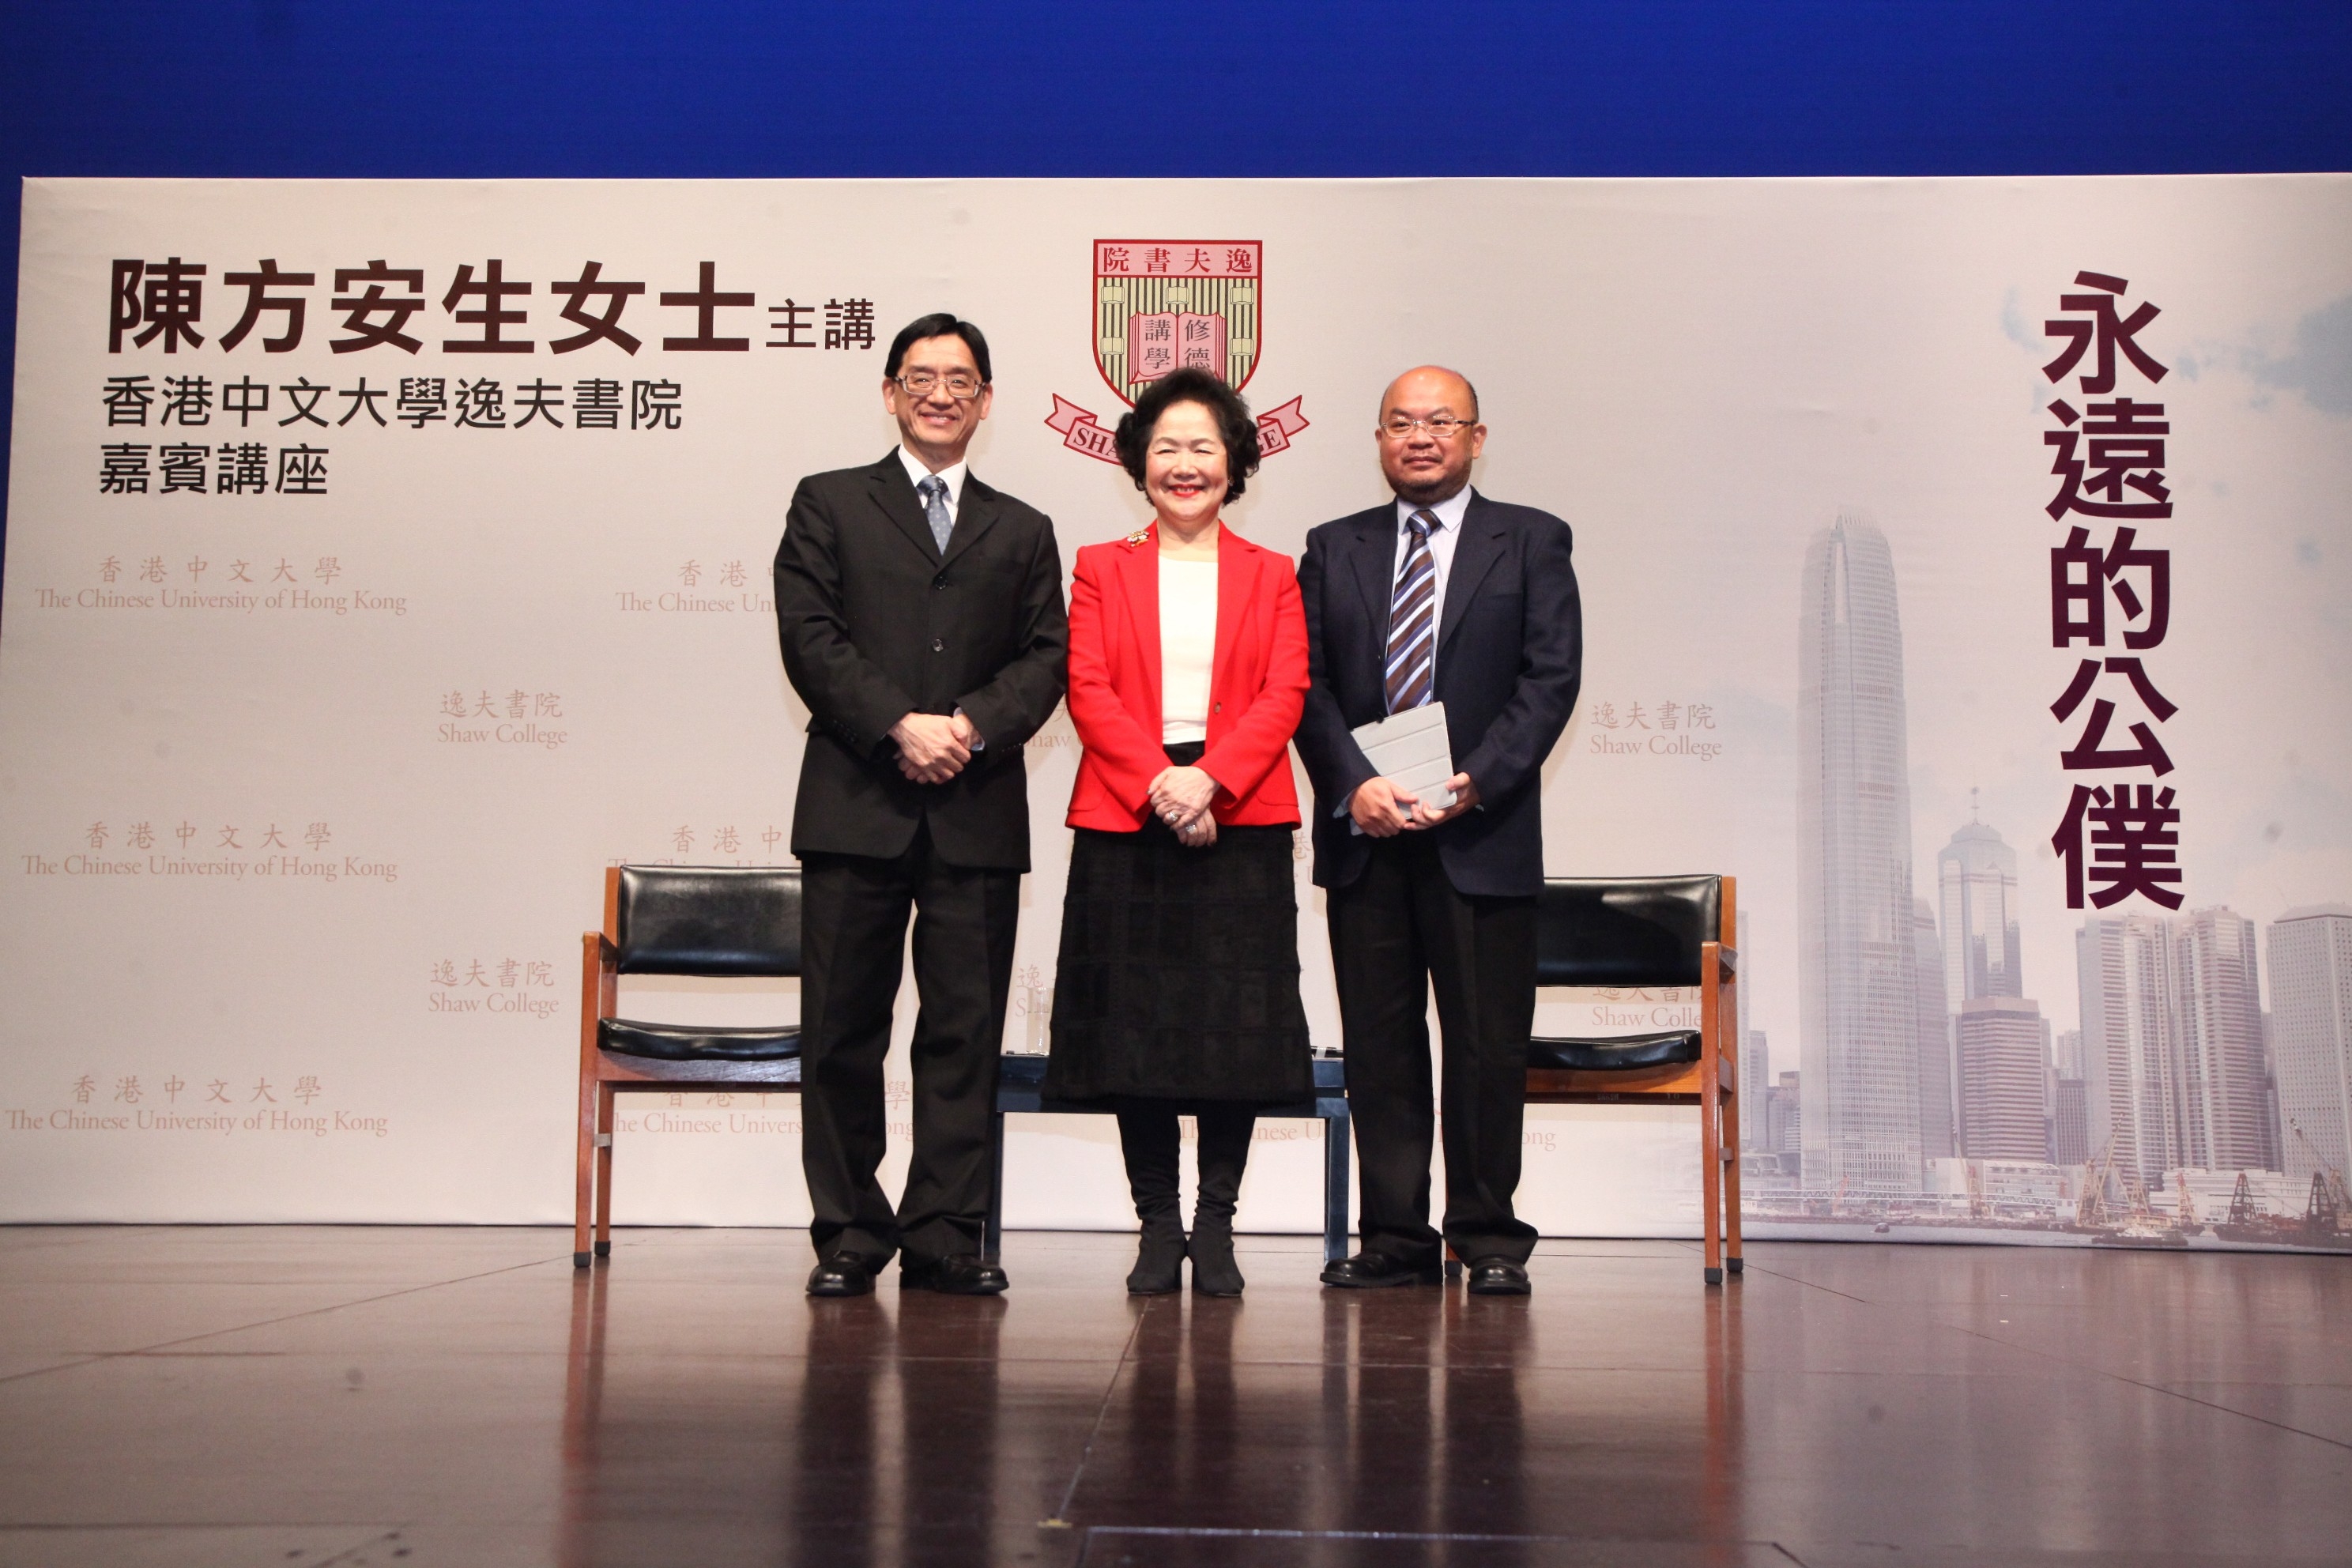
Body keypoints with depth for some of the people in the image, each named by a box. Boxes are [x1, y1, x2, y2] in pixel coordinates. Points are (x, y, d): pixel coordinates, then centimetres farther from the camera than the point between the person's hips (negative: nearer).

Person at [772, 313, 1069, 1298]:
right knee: (842, 1031, 1)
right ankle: (849, 1234, 10)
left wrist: (972, 725, -10)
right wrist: (899, 726, -12)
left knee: (966, 1031, 0)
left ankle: (944, 1232, 7)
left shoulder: (1022, 532, 18)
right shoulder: (829, 506, 12)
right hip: (857, 807, -1)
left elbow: (1046, 657, 7)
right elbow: (810, 637, 0)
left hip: (978, 815, 2)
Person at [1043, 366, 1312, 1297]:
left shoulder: (1270, 576, 12)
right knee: (1135, 1025, 1)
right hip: (1124, 818, 0)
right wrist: (1157, 783, -14)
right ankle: (1157, 1224, 11)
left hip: (1241, 819, 0)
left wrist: (1209, 778, -15)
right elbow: (1088, 690, 1)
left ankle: (1216, 1228, 10)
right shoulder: (1100, 569, 12)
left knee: (1238, 1022, -1)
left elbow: (1284, 696, 1)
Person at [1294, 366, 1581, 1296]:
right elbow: (1306, 684, 6)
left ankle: (1488, 1238, 12)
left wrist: (1474, 783, -13)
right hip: (1364, 832, 2)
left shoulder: (1530, 542, 8)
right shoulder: (1334, 549, 14)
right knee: (1379, 1044, 4)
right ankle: (1395, 1237, 12)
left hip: (1481, 832, -2)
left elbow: (1551, 678, -1)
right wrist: (1353, 784, -10)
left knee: (1488, 1044, 1)